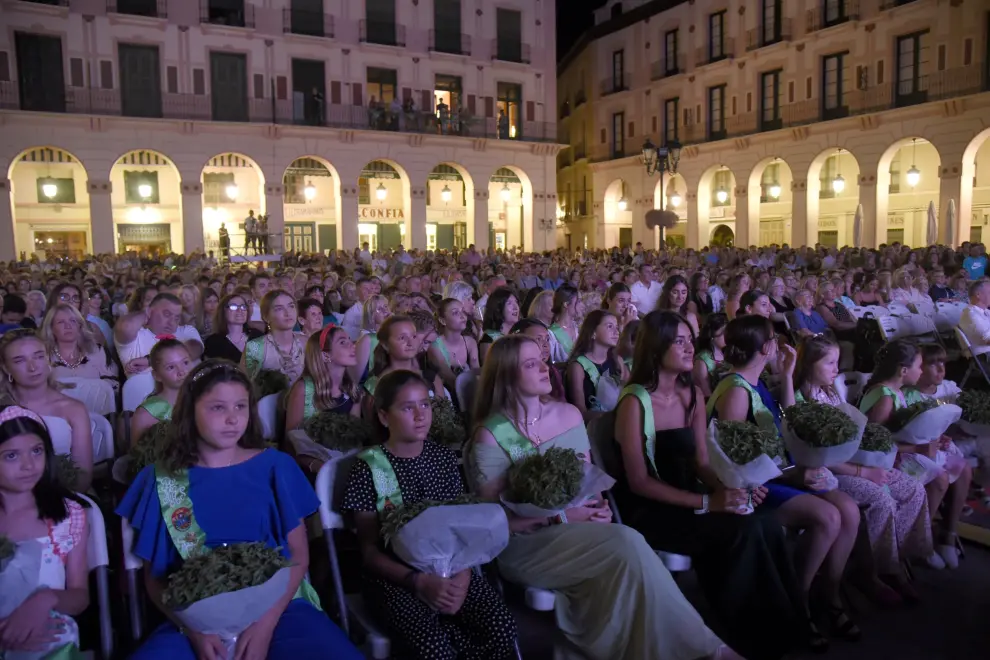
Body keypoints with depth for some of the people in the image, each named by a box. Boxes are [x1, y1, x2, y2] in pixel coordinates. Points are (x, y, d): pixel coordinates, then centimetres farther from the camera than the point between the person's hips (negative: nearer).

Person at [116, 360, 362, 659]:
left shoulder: (275, 466, 2)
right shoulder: (161, 479, 4)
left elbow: (298, 556, 3)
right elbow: (154, 575, 6)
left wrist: (266, 623, -11)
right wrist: (194, 629, -10)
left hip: (279, 607, 0)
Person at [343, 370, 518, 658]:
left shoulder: (444, 458, 5)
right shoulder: (369, 468, -7)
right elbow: (370, 552, -5)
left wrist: (463, 574, -12)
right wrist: (419, 582, -18)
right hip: (395, 577, -4)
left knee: (502, 628, -19)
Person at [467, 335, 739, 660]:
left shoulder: (569, 414, 5)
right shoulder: (491, 436, -12)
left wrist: (596, 507, -10)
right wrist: (561, 516, -18)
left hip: (577, 531, 5)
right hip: (524, 545, -5)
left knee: (625, 551, -28)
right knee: (627, 544, -26)